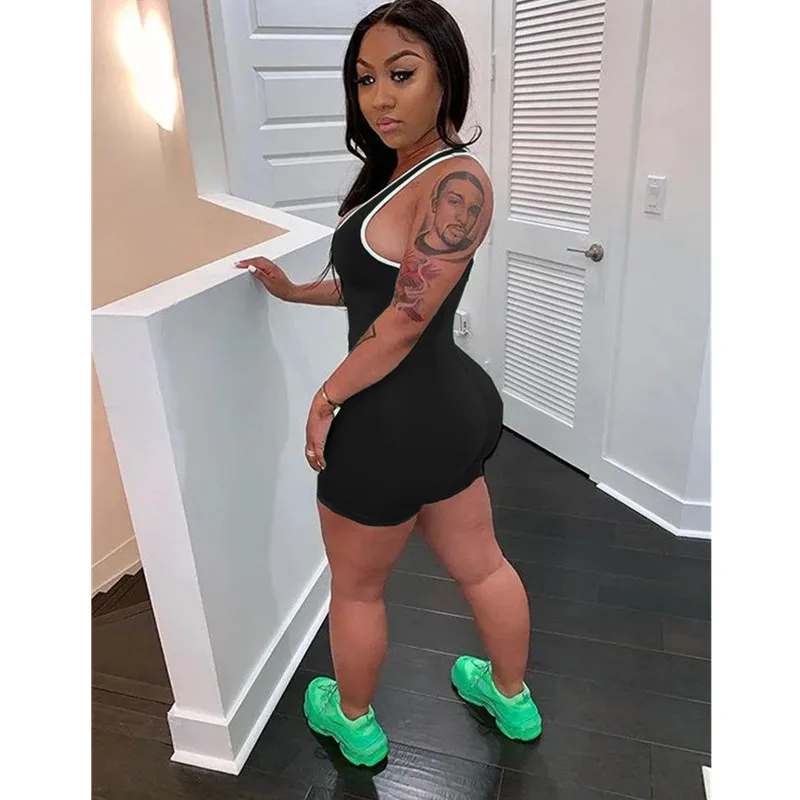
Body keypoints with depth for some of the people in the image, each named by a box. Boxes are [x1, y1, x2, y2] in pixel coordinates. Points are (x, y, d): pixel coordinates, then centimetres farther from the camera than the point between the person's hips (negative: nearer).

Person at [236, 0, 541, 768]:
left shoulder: (455, 181, -20)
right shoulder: (400, 176, 10)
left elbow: (404, 322, -22)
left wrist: (325, 399, -11)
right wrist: (293, 289, 22)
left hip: (398, 422, -10)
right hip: (451, 407, 10)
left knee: (356, 588, 15)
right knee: (480, 565, 24)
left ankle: (354, 723, 43)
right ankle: (513, 700, 48)